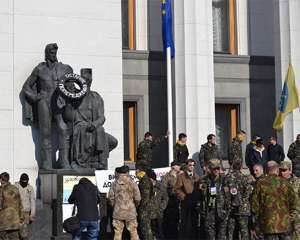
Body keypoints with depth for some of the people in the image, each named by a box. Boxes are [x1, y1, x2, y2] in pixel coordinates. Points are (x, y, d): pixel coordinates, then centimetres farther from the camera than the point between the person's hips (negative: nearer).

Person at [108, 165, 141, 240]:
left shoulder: (114, 183, 0)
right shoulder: (132, 183, -5)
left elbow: (110, 197, 0)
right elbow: (137, 198, -6)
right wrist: (135, 205, 14)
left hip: (118, 212, 2)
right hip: (130, 212, -2)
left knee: (118, 233, 5)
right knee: (133, 232, 3)